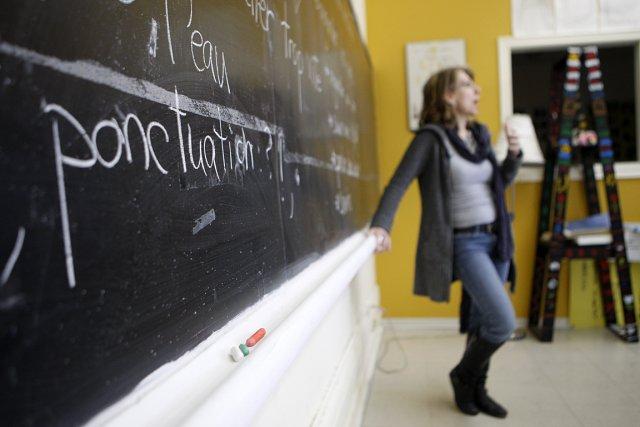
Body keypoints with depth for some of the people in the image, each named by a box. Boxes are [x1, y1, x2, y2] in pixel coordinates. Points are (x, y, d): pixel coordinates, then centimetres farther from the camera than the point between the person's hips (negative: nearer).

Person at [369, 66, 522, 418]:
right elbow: (398, 184, -16)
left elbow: (500, 182, 20)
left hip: (495, 238, 7)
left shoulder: (480, 134, 10)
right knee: (503, 322, -11)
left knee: (483, 320, 13)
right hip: (464, 243, -7)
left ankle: (476, 388, 32)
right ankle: (462, 375, 15)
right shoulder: (432, 137, -10)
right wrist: (381, 225, -29)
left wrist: (514, 155, 1)